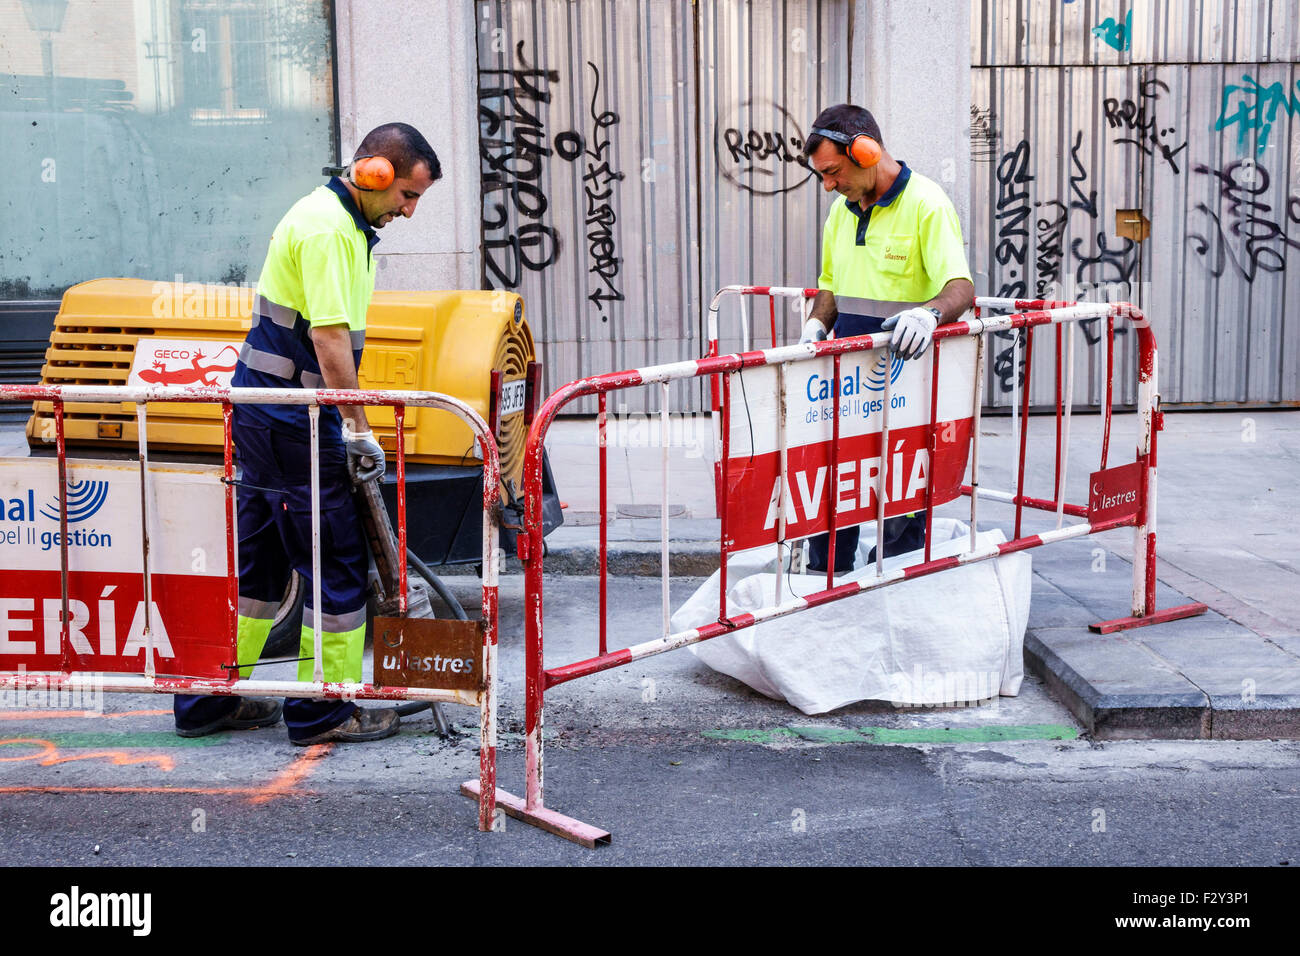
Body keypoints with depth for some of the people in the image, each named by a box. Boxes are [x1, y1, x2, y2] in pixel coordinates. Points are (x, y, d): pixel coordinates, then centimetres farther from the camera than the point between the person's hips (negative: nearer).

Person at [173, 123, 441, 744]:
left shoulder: (335, 219, 17)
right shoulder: (328, 227, -16)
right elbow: (329, 337, -22)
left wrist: (349, 422, 22)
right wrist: (359, 429, -18)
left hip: (263, 413, 10)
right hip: (292, 420, -10)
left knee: (259, 557, 15)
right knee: (337, 561, -2)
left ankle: (210, 699, 23)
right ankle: (323, 711, 7)